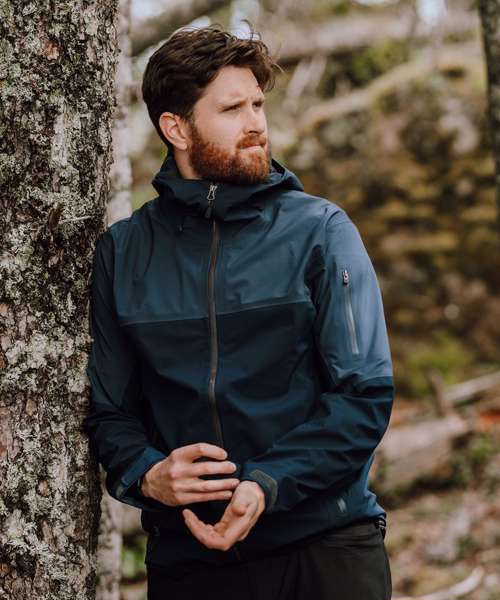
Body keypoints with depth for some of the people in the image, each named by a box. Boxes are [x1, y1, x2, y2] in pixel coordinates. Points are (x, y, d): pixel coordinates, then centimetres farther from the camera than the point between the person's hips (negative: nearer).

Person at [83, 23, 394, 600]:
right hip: (186, 554, 2)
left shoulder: (320, 229, 1)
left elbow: (366, 392, -6)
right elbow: (106, 408, 9)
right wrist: (146, 475, -12)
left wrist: (266, 485, -18)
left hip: (326, 543, -1)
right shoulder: (122, 252, 7)